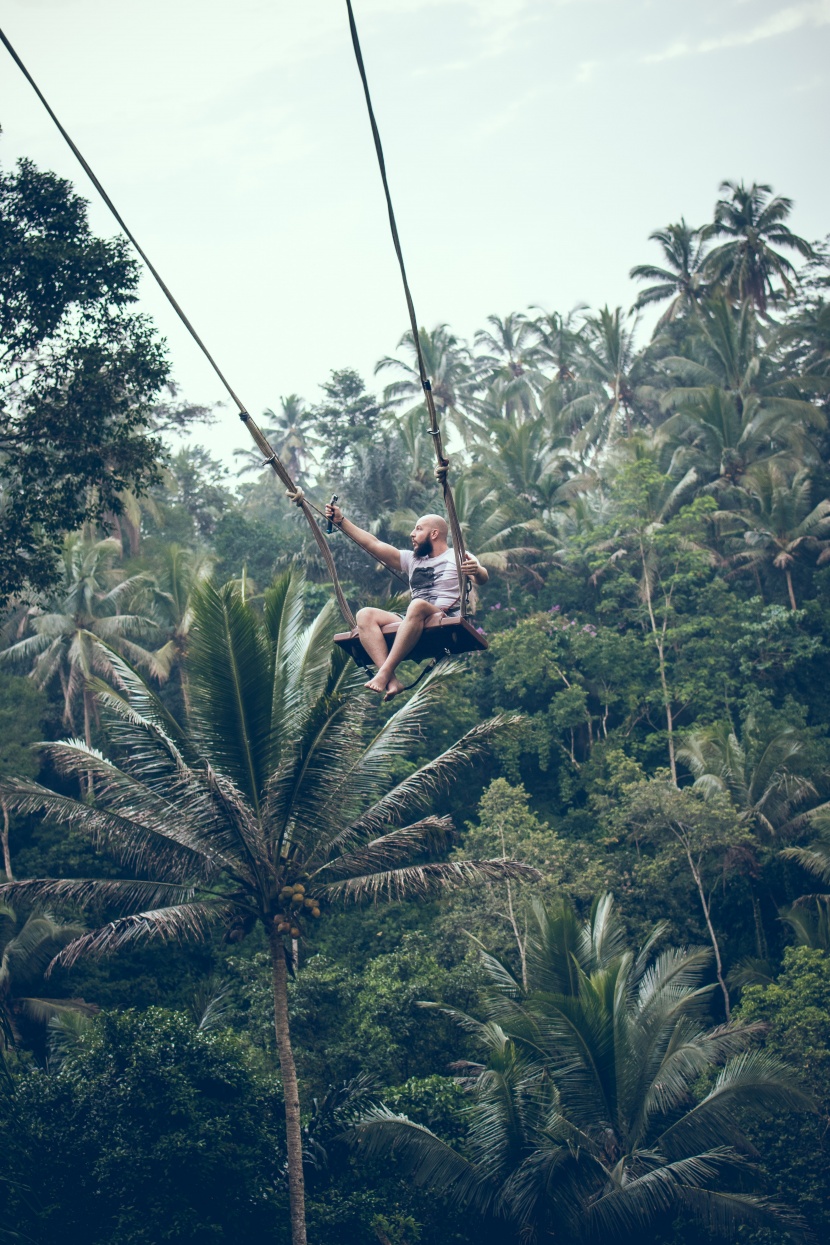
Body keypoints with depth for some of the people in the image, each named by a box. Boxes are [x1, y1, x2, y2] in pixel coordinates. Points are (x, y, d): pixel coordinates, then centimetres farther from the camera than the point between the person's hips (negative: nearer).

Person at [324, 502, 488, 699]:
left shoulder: (459, 558, 8)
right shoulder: (412, 560, 27)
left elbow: (483, 578, -11)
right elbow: (374, 545, 24)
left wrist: (477, 571, -35)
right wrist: (341, 521, 19)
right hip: (413, 623, 6)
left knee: (418, 605, -38)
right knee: (365, 615, -17)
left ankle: (385, 673, -41)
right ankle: (391, 681, -36)